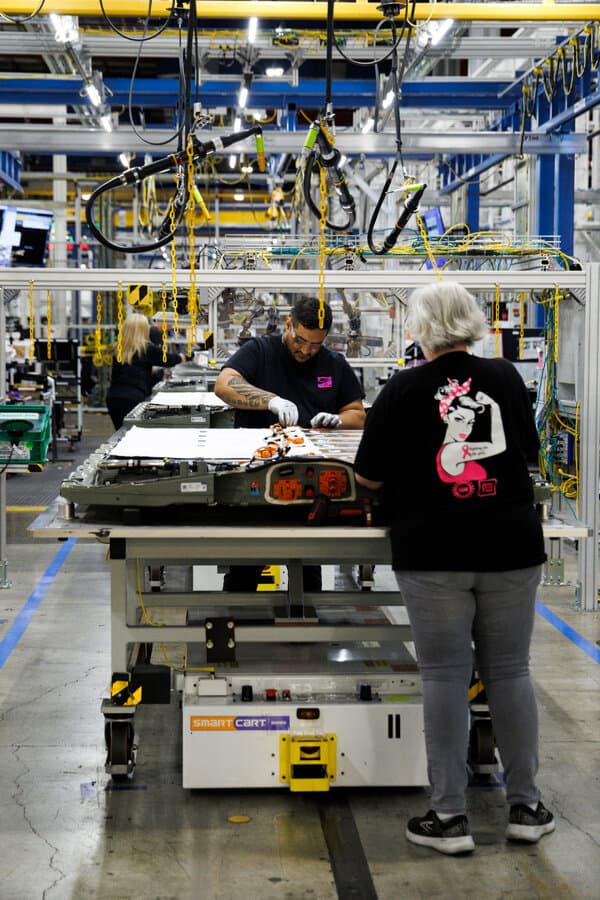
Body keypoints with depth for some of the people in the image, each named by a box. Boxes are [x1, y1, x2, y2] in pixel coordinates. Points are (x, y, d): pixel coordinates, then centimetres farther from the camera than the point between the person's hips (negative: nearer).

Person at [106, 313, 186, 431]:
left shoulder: (119, 349, 8)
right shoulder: (147, 348, -4)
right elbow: (167, 359, 8)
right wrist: (179, 357, 31)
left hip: (113, 398, 5)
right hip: (134, 399, -5)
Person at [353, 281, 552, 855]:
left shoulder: (403, 389, -6)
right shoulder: (506, 378, 4)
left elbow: (368, 478, -1)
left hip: (434, 552, -3)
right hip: (511, 547, 3)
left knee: (445, 676, 2)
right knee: (509, 671, 11)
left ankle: (449, 816, 5)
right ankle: (526, 807, 17)